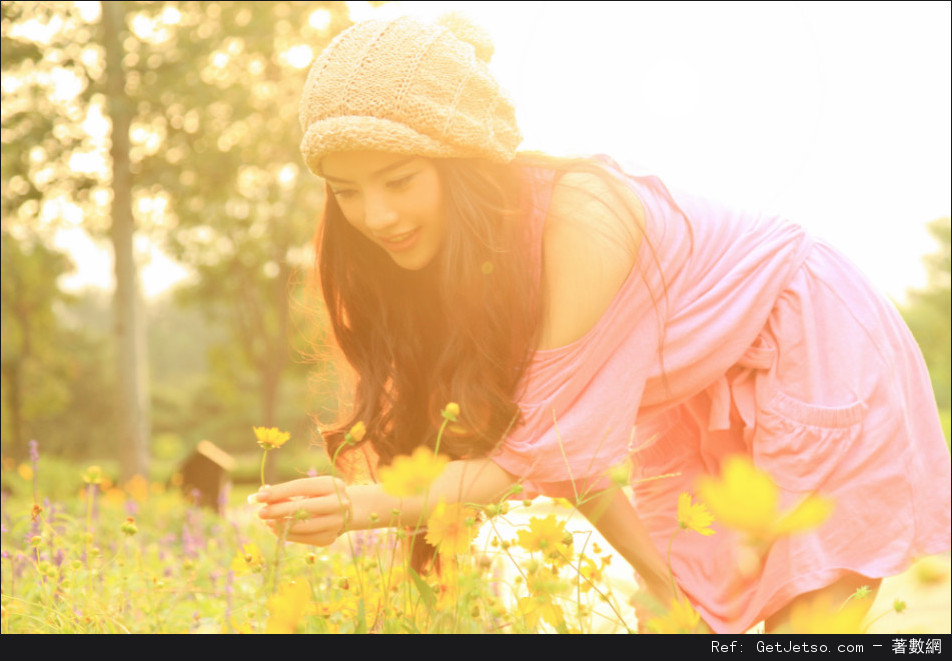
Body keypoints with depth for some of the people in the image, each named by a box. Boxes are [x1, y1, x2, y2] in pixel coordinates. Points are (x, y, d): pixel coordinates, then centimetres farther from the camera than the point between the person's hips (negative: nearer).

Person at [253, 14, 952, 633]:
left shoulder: (579, 216, -35)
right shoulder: (445, 251, -12)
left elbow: (543, 452, -32)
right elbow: (560, 447, -7)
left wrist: (363, 506, -40)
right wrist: (662, 578, -9)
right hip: (700, 400, 6)